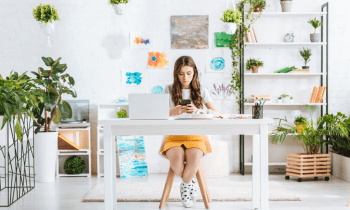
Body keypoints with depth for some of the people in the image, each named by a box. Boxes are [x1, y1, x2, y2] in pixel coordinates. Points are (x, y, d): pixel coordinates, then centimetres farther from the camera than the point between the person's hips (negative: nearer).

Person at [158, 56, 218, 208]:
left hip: (195, 135, 0)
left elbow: (216, 114, 3)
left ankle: (185, 186, -4)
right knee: (176, 157, -33)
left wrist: (198, 110, -17)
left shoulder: (201, 91, 9)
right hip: (174, 135, 0)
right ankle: (190, 183, -1)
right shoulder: (169, 90, 7)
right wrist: (172, 111, -21)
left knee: (194, 157, -34)